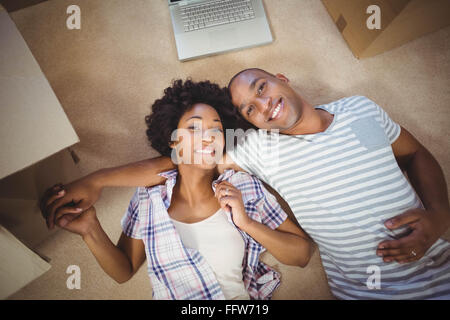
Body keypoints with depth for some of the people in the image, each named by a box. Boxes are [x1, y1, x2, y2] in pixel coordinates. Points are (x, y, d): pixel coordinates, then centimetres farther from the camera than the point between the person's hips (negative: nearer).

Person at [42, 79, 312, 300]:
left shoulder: (246, 187, -10)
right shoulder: (149, 198, -8)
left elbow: (302, 255, -7)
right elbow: (124, 271, 0)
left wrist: (247, 223, -20)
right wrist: (90, 230, -15)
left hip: (247, 297, 1)